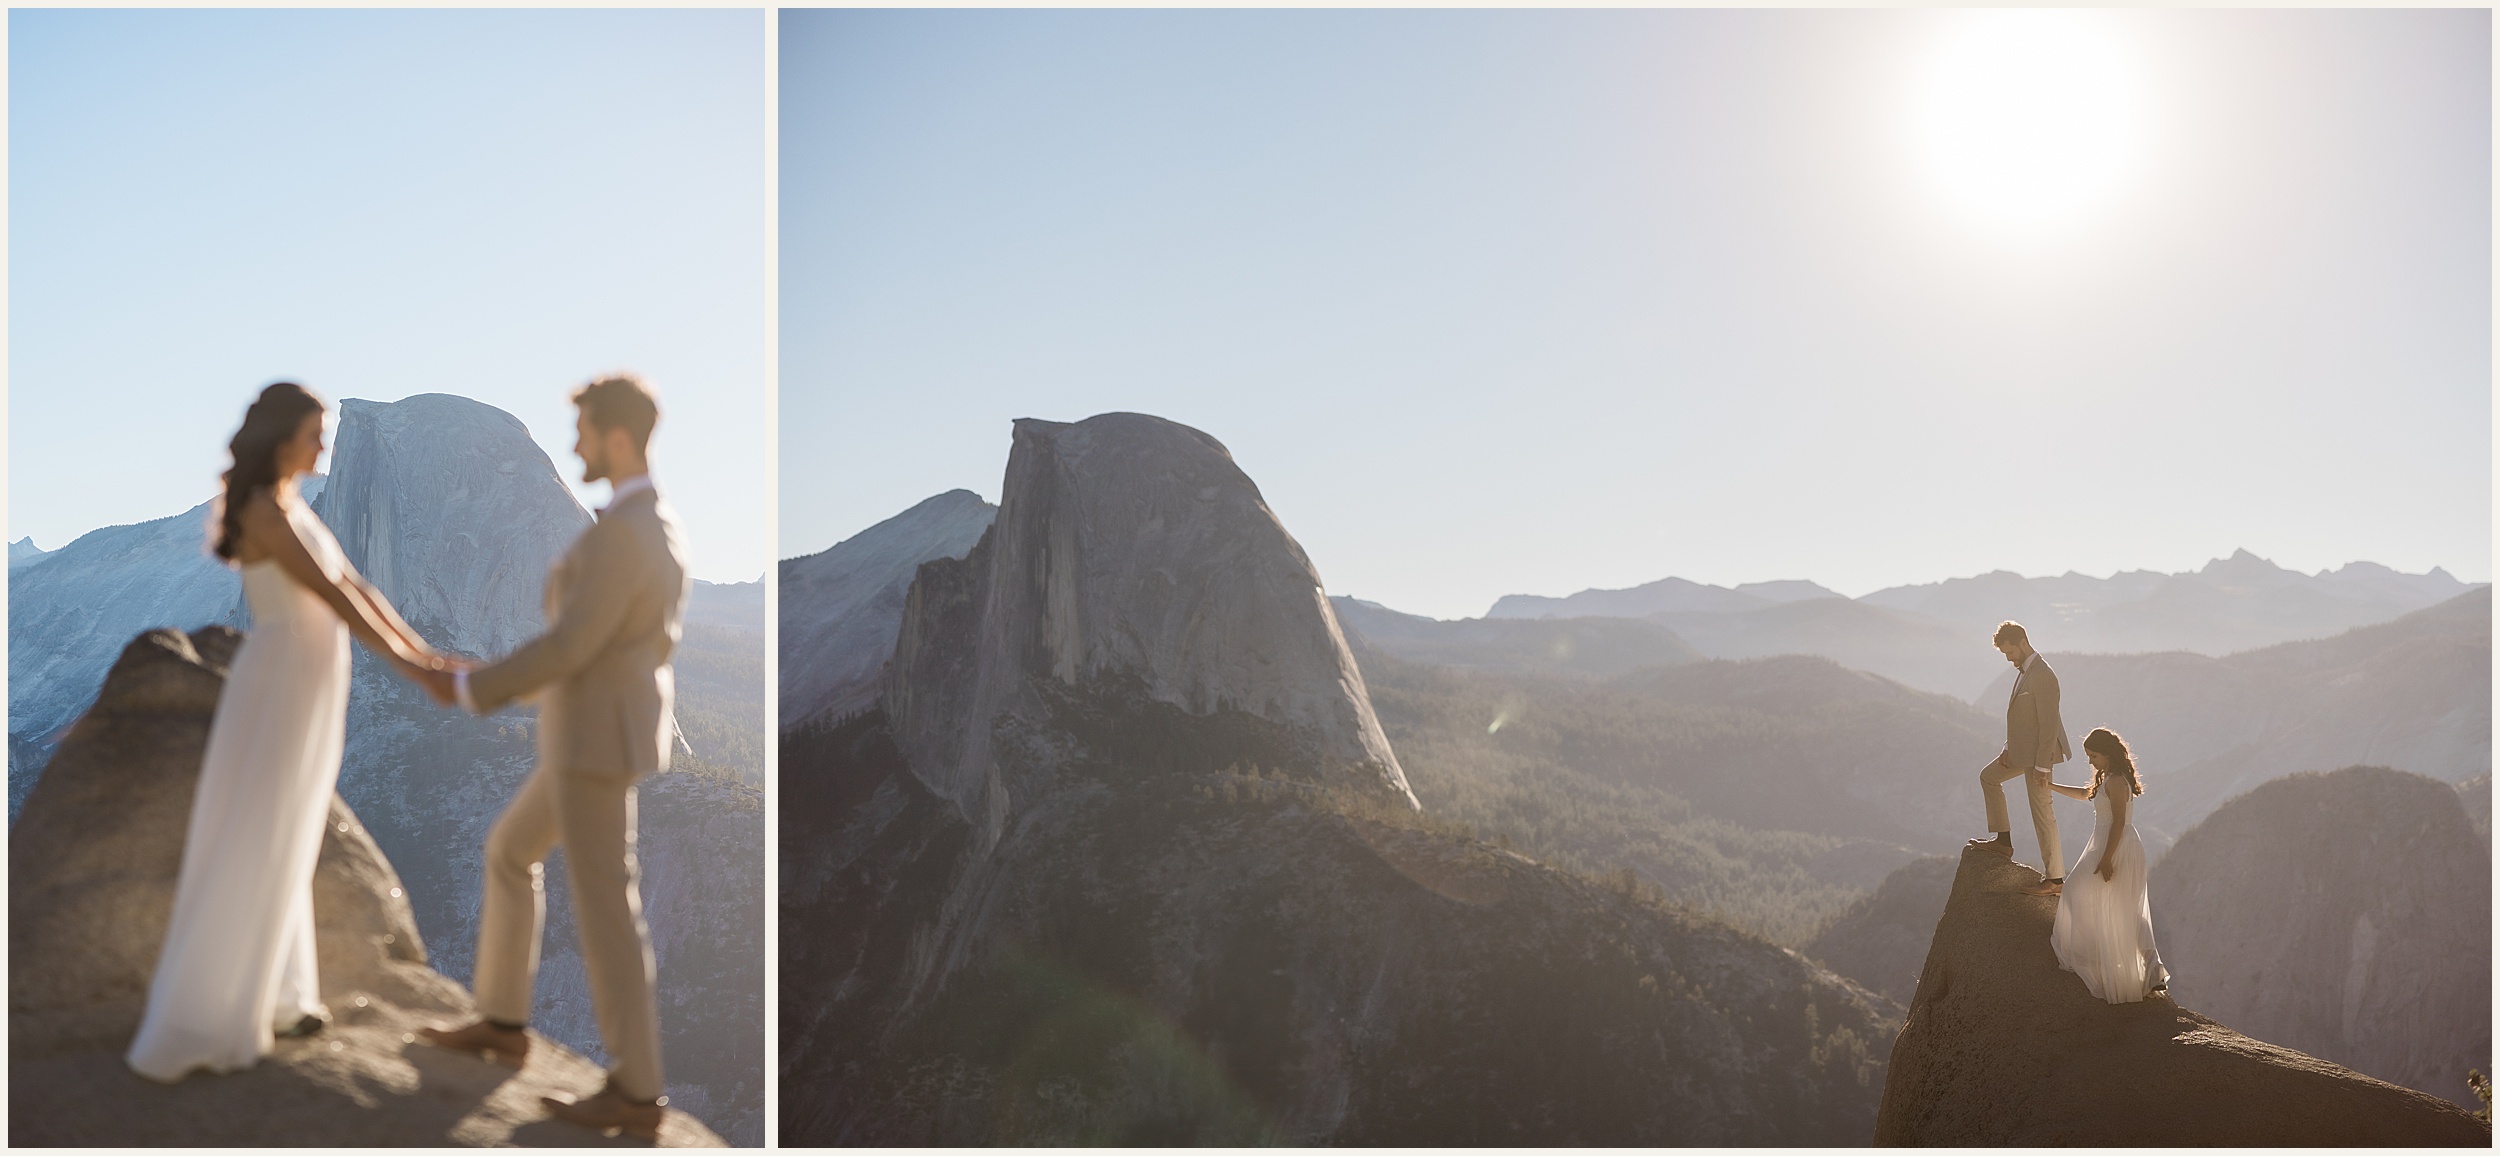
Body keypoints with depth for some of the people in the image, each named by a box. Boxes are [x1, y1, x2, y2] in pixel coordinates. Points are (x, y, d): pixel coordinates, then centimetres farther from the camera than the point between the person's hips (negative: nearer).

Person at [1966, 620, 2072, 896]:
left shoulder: (2043, 676, -23)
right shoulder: (2024, 670, 8)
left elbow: (2049, 724, -24)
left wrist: (2042, 766, -23)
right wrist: (2009, 748, 12)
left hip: (2039, 753, -11)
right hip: (2022, 749, 11)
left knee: (2042, 812, -5)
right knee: (1989, 776, 24)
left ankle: (2054, 878, 2)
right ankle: (2003, 840, 27)